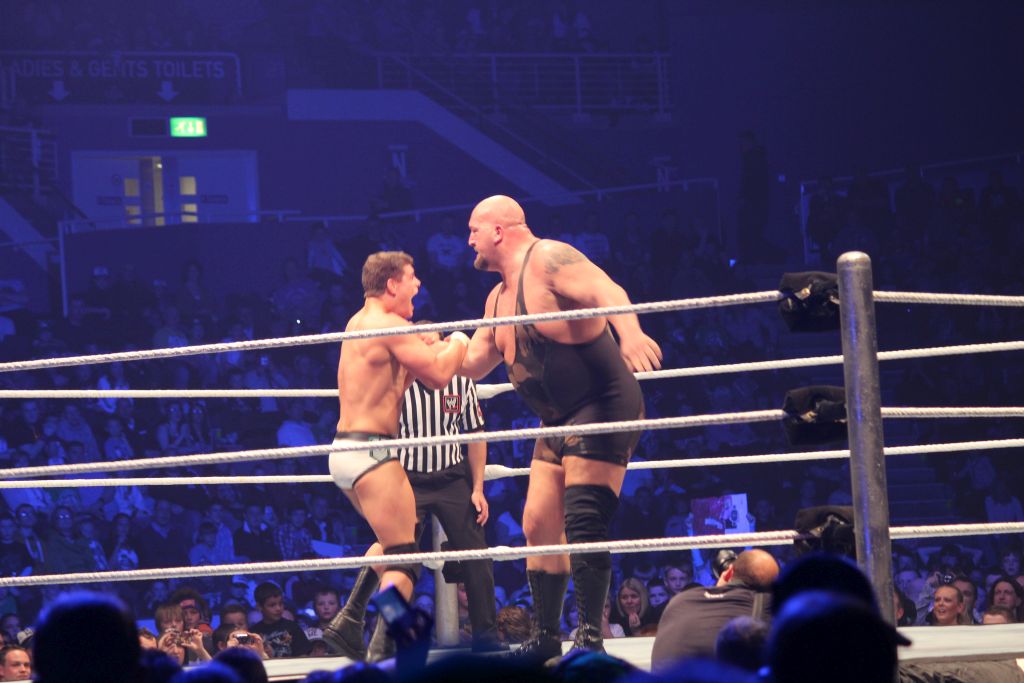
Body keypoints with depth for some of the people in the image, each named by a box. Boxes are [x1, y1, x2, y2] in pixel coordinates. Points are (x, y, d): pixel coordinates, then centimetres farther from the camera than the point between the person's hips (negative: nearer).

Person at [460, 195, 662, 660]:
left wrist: (629, 331, -50)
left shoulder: (547, 259, -13)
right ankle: (545, 638, 17)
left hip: (603, 407, -10)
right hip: (558, 420, 10)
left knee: (582, 522, -17)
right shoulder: (499, 298, 16)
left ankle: (590, 638, -16)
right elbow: (471, 364, 26)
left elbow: (606, 290, -31)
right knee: (539, 525, 9)